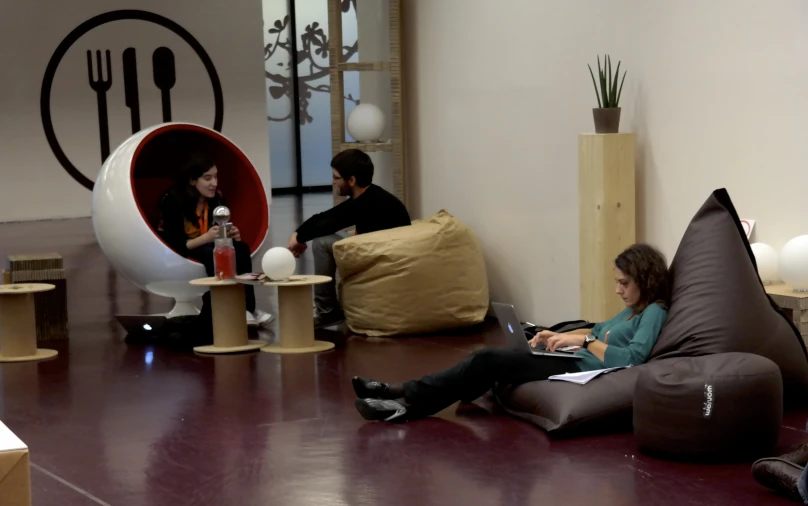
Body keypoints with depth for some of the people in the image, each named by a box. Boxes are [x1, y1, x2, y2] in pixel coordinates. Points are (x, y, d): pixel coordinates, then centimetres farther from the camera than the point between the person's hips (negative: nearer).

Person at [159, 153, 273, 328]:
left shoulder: (217, 199, -1)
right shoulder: (173, 202, -19)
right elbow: (176, 246, -24)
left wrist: (231, 235, -20)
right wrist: (206, 237, -37)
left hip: (210, 251, 6)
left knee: (241, 249, -23)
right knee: (211, 253, -35)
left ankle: (247, 307, -31)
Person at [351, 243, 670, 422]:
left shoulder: (654, 312, -9)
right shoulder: (633, 310, 19)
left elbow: (633, 358, -23)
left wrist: (584, 341, -20)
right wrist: (557, 336, 13)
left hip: (580, 370, -9)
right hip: (572, 360, 9)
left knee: (490, 362, -16)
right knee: (488, 358, -5)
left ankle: (408, 400, -15)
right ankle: (405, 395, -11)